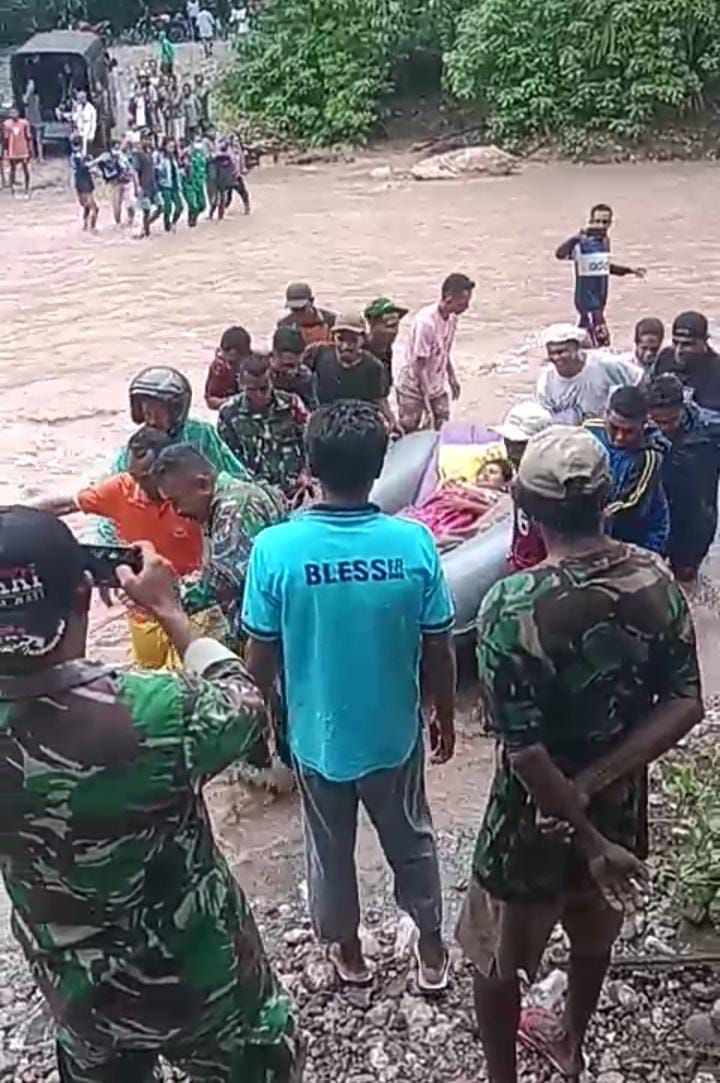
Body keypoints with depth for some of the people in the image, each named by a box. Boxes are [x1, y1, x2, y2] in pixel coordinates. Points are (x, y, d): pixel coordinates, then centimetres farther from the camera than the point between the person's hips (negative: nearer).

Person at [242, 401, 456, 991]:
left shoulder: (275, 548, -22)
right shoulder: (414, 543, -19)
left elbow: (262, 656, -12)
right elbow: (438, 650, -10)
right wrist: (445, 717, 8)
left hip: (317, 734, 0)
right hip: (394, 732, 1)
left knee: (330, 848, 24)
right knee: (411, 841, 24)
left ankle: (347, 949, 45)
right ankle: (432, 949, 42)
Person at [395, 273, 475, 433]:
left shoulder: (452, 318, -6)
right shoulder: (425, 322, -30)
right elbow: (419, 364, -25)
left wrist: (452, 377, 16)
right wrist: (427, 398, -22)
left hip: (437, 385, 7)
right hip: (413, 388, -7)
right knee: (408, 434, 2)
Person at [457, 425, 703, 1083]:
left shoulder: (513, 606, -29)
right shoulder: (657, 580, -13)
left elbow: (524, 749, -27)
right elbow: (686, 704, -11)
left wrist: (587, 838, -16)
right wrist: (596, 783, -17)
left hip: (538, 816, -5)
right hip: (621, 805, 6)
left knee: (497, 957, 20)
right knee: (594, 933, 31)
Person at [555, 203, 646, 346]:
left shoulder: (605, 240, 7)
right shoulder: (583, 243, -17)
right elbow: (560, 254, -35)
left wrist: (629, 270, 25)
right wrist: (578, 235, -45)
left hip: (600, 298, 8)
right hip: (586, 297, -8)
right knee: (602, 341, -14)